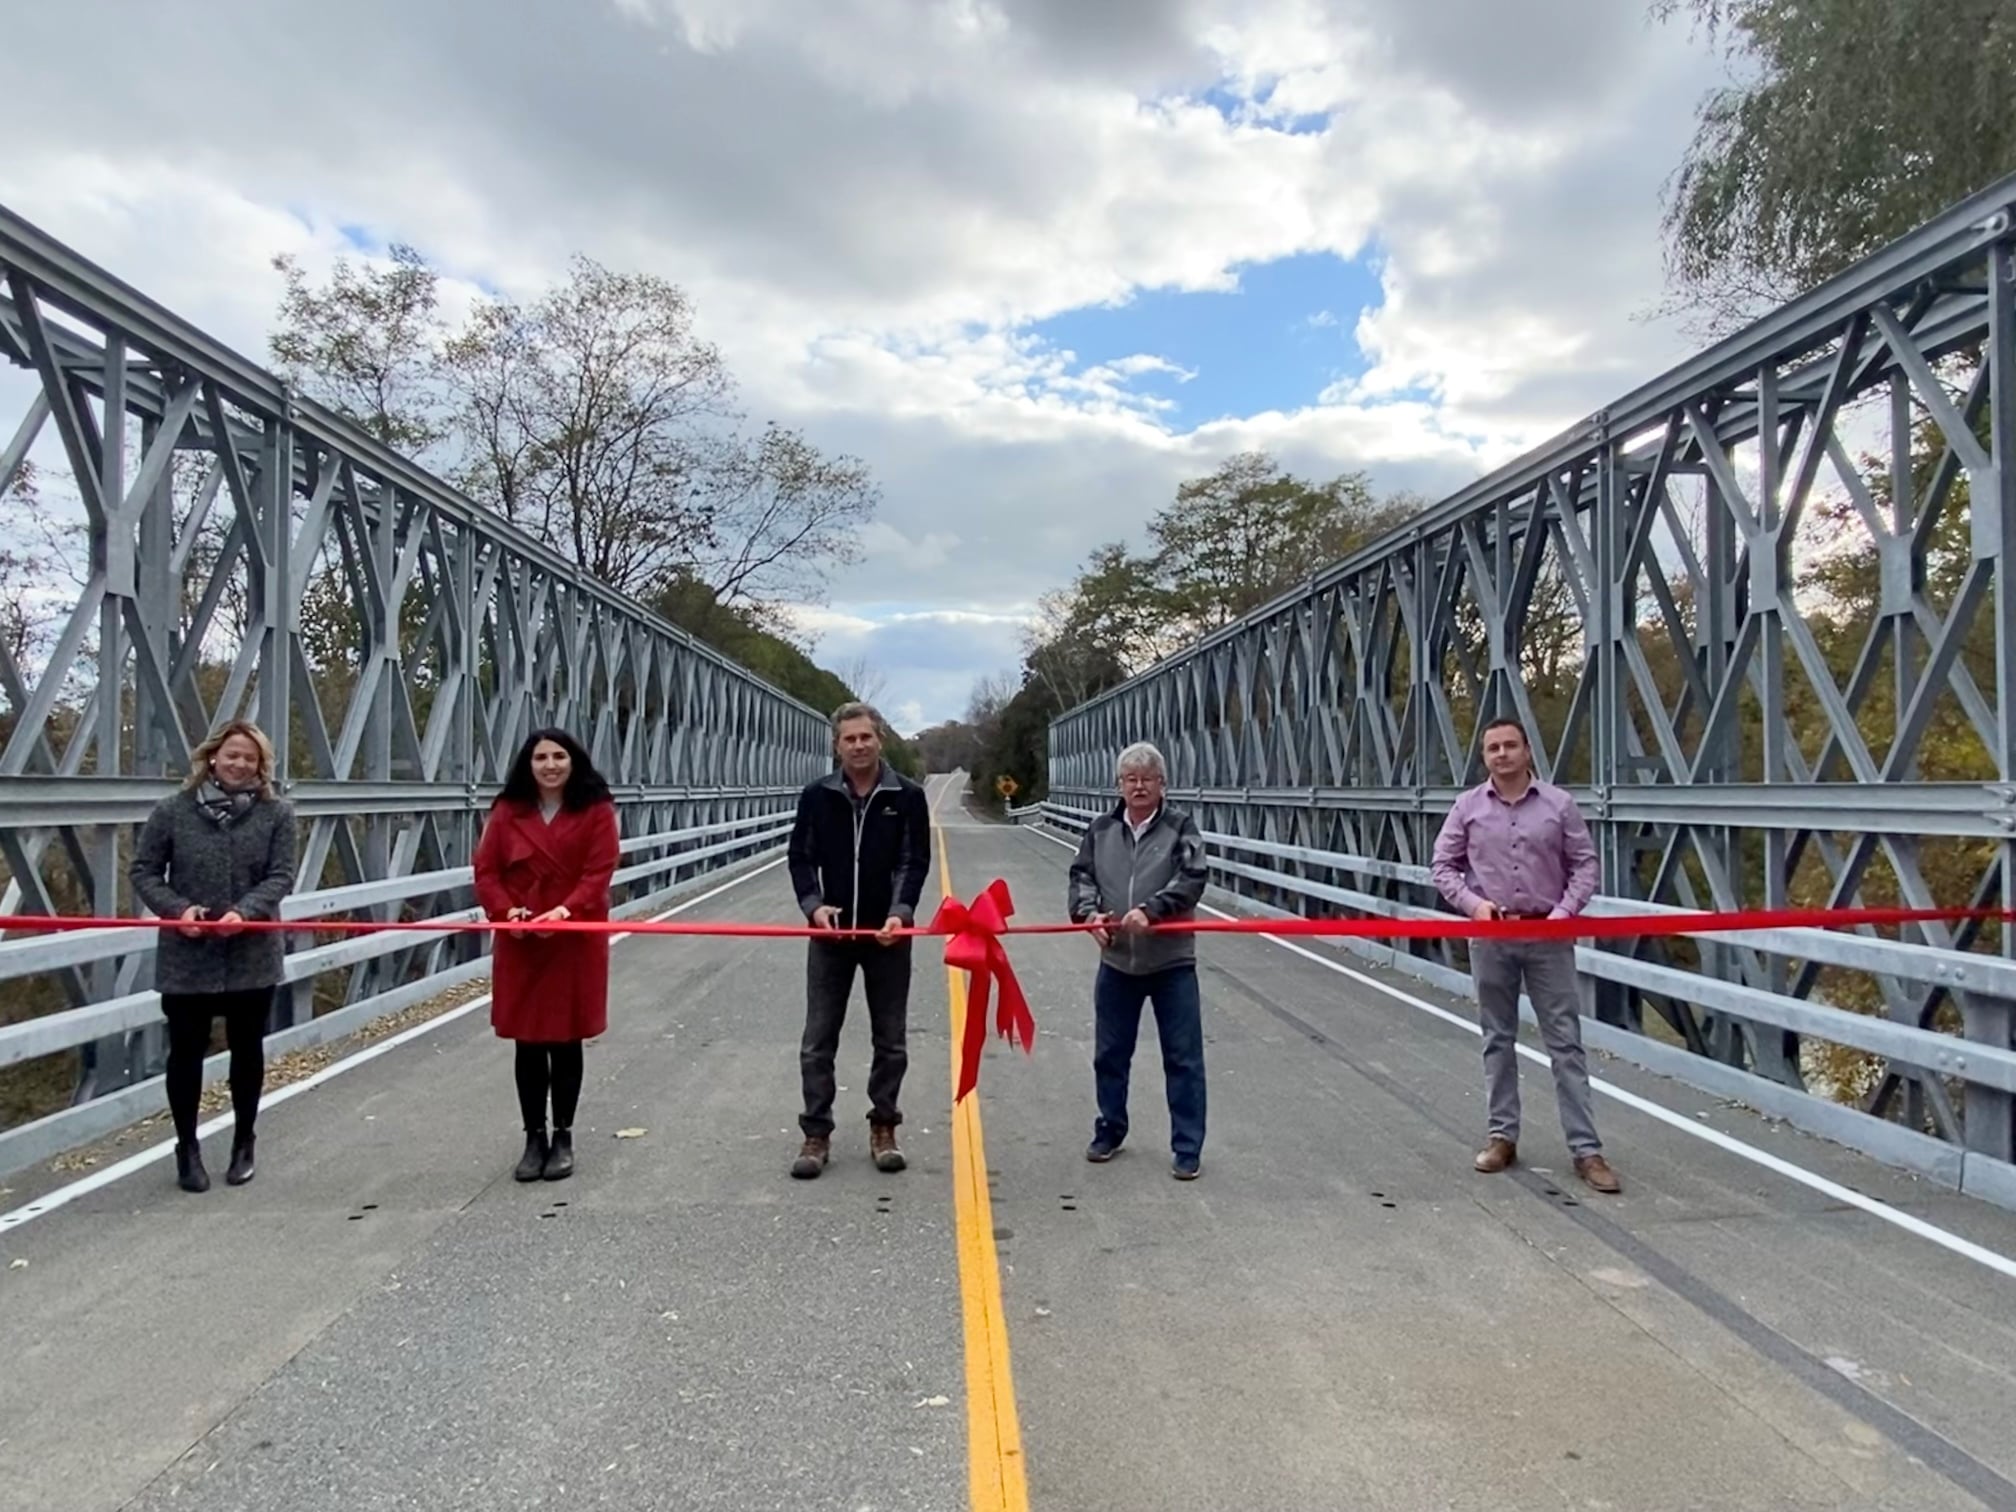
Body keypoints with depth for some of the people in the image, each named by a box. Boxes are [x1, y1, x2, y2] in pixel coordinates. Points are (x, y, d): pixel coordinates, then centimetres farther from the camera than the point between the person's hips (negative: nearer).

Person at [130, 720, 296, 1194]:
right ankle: (187, 1147, 26)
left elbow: (281, 876, -7)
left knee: (247, 1051, 11)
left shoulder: (277, 813, -2)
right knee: (186, 1052, 8)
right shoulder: (173, 811, -3)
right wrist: (177, 908, -16)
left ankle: (243, 1144, 28)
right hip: (187, 958, 0)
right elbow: (142, 871, 1)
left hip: (252, 956, 0)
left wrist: (244, 911, -24)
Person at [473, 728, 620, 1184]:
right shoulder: (508, 812, 5)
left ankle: (563, 1137, 19)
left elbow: (598, 872, -9)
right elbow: (487, 871, 2)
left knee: (566, 1041, 6)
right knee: (528, 1043, 6)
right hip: (520, 942, 2)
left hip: (576, 941, -2)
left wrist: (566, 910, -24)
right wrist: (505, 910, -16)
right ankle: (534, 1137, 19)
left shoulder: (596, 811, -2)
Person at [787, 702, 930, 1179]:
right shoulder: (817, 796, 0)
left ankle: (883, 1128, 23)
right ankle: (816, 1133, 14)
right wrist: (813, 904, -15)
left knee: (890, 1040, 9)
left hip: (887, 932, 0)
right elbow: (801, 856, 2)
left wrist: (901, 911, -20)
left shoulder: (907, 796, -2)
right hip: (830, 932, 1)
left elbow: (916, 861, -5)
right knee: (818, 1040, 4)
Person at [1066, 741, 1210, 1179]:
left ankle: (1187, 1148, 13)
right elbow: (1082, 876, 3)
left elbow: (1191, 880, -16)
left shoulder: (1181, 827, -5)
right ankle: (1110, 1131, 33)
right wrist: (1089, 911, -17)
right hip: (1116, 962, 3)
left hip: (1171, 962, -3)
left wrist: (1150, 910, -28)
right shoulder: (1101, 829, 6)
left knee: (1183, 1058, 2)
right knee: (1109, 1054, 15)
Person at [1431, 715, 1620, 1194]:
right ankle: (1502, 1135, 20)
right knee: (1498, 1039, 10)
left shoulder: (1558, 804, 0)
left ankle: (1586, 1148, 4)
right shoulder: (1468, 806, 2)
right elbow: (1443, 867, 4)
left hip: (1547, 936, -1)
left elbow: (1585, 864, 2)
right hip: (1490, 936, 1)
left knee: (1565, 1041, 0)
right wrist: (1473, 903, -12)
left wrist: (1564, 912, -11)